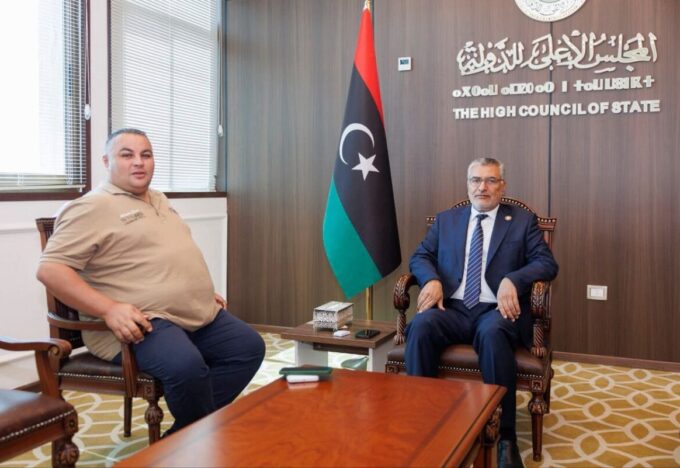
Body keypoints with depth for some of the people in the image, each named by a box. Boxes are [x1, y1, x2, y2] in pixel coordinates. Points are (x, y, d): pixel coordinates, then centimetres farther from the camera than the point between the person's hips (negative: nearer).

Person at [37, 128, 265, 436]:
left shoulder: (159, 200, 20)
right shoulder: (92, 207, -8)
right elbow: (50, 270, -15)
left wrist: (204, 293, 19)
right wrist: (109, 310, -24)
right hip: (141, 323, -9)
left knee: (250, 347, 1)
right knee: (187, 366, -33)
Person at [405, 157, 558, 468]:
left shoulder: (522, 221, 11)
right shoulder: (446, 220, 19)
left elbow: (547, 263, 2)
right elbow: (419, 256, 14)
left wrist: (512, 280, -18)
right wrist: (432, 279, -10)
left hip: (495, 310, -2)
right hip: (452, 309, 2)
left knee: (493, 333, -37)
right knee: (421, 325, -31)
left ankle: (505, 436, -28)